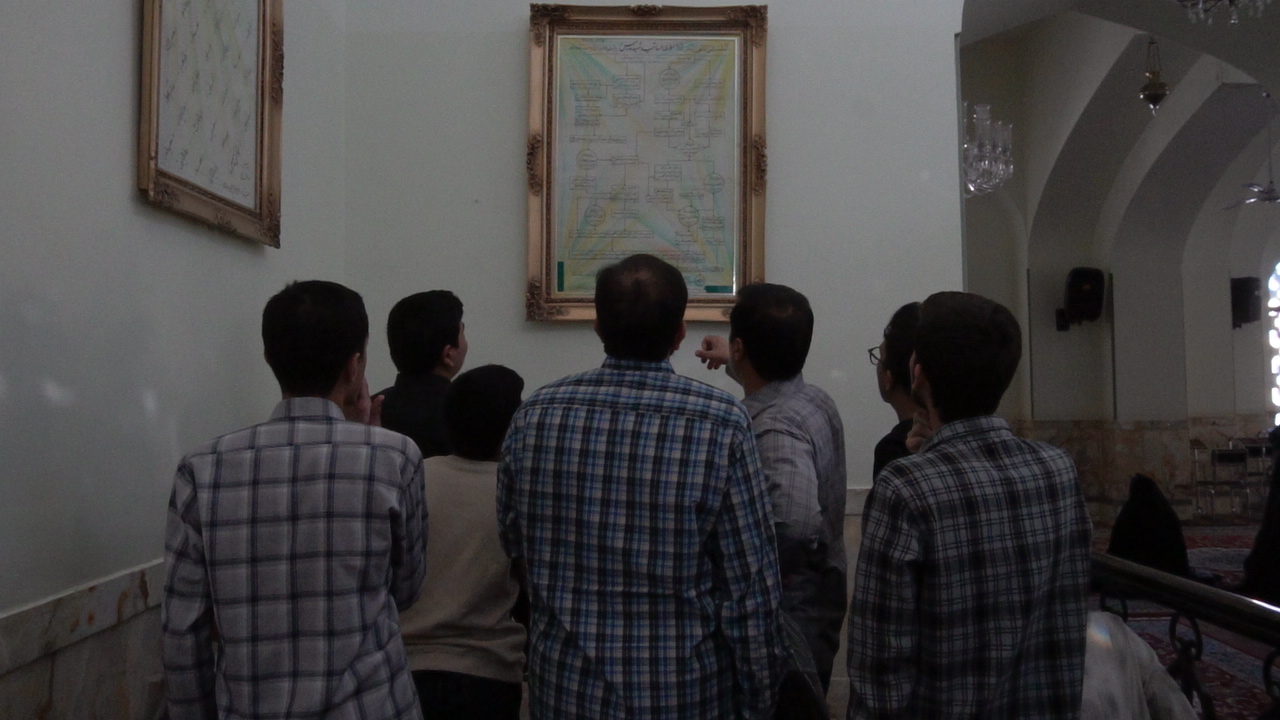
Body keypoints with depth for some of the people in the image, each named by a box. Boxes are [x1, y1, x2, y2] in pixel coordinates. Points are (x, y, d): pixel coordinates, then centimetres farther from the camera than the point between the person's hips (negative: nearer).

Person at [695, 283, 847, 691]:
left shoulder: (775, 429, -26)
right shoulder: (814, 400, 4)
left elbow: (797, 526, -40)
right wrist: (733, 366, 44)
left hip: (786, 623, -9)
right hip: (817, 611, 9)